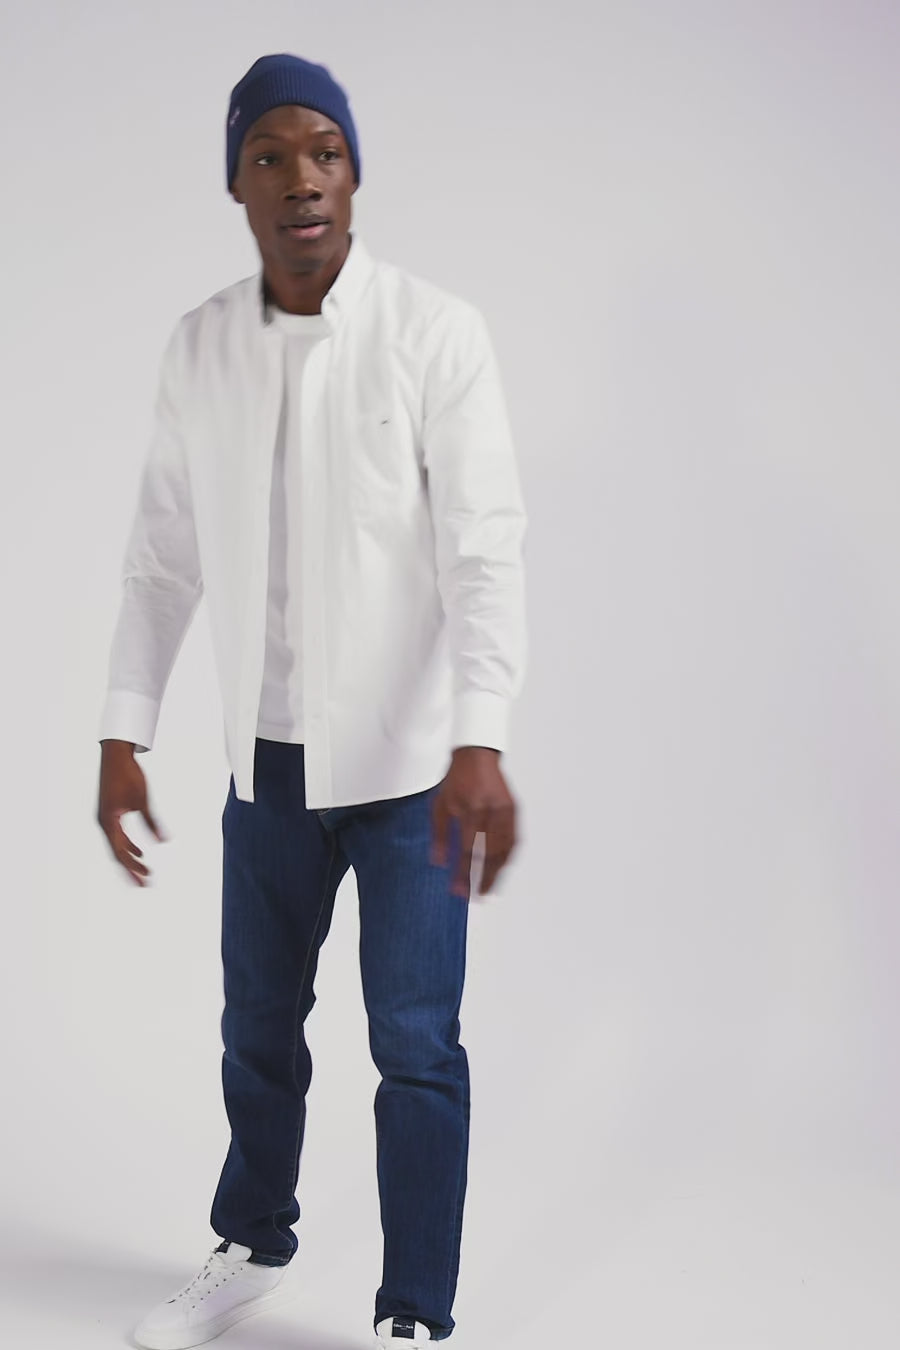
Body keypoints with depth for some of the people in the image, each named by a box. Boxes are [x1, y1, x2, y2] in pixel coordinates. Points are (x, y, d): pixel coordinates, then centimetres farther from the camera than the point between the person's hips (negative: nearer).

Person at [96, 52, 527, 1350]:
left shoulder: (435, 331, -11)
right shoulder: (199, 347, 3)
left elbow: (486, 546, -17)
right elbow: (163, 554, 7)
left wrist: (480, 745, -28)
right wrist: (123, 734, 1)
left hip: (408, 759, -4)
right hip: (269, 756, 5)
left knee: (415, 1047, 2)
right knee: (258, 1024, 18)